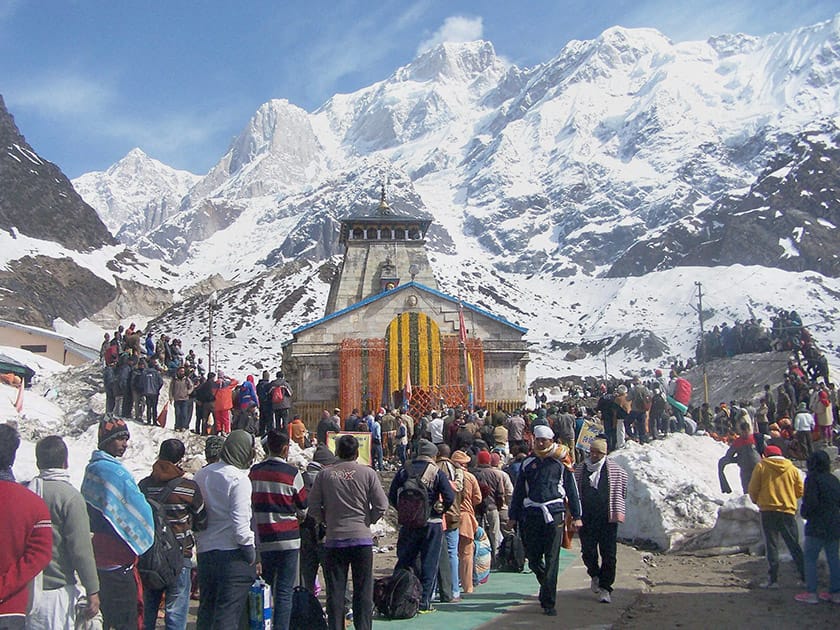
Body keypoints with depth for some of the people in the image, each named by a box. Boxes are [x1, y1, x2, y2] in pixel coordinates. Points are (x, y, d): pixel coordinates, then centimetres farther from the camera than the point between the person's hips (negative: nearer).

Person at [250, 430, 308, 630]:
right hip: (287, 538, -4)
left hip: (262, 539, 5)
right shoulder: (292, 472, -9)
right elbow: (303, 508, -1)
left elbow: (250, 505, 12)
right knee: (284, 591, -1)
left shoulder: (254, 471, 4)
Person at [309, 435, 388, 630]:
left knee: (335, 591, 9)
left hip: (334, 539, 1)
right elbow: (381, 505, -5)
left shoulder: (325, 475, 0)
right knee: (363, 591, 8)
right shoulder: (367, 473, -4)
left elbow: (313, 508, 2)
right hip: (362, 538, -1)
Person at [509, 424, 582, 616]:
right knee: (533, 559, 6)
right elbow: (518, 492, 16)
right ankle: (546, 585, 34)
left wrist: (576, 516, 5)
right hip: (531, 514, 3)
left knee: (552, 559, -3)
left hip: (554, 514, -3)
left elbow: (572, 490, 9)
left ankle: (548, 602, 3)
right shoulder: (528, 463, 11)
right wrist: (514, 516, 13)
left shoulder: (560, 462, 4)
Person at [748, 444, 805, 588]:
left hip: (768, 510, -2)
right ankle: (805, 577, 8)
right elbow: (800, 491, 9)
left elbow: (753, 489, -2)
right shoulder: (792, 469, 5)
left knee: (772, 545, 2)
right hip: (788, 511, 2)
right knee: (794, 545, 10)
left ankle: (773, 579, 1)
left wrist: (758, 502, 17)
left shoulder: (761, 466, -1)